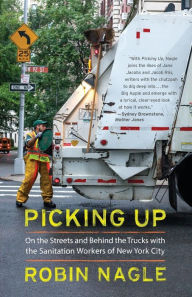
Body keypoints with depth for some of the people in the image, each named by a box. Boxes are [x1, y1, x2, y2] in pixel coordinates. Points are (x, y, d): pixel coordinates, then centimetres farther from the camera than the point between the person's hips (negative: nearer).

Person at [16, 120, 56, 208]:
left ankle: (47, 200, 2)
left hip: (44, 160, 4)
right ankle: (20, 199, -5)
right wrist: (36, 137, -17)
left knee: (46, 179, -5)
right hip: (33, 159, -4)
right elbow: (28, 144, -5)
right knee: (29, 178, -13)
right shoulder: (30, 134, 14)